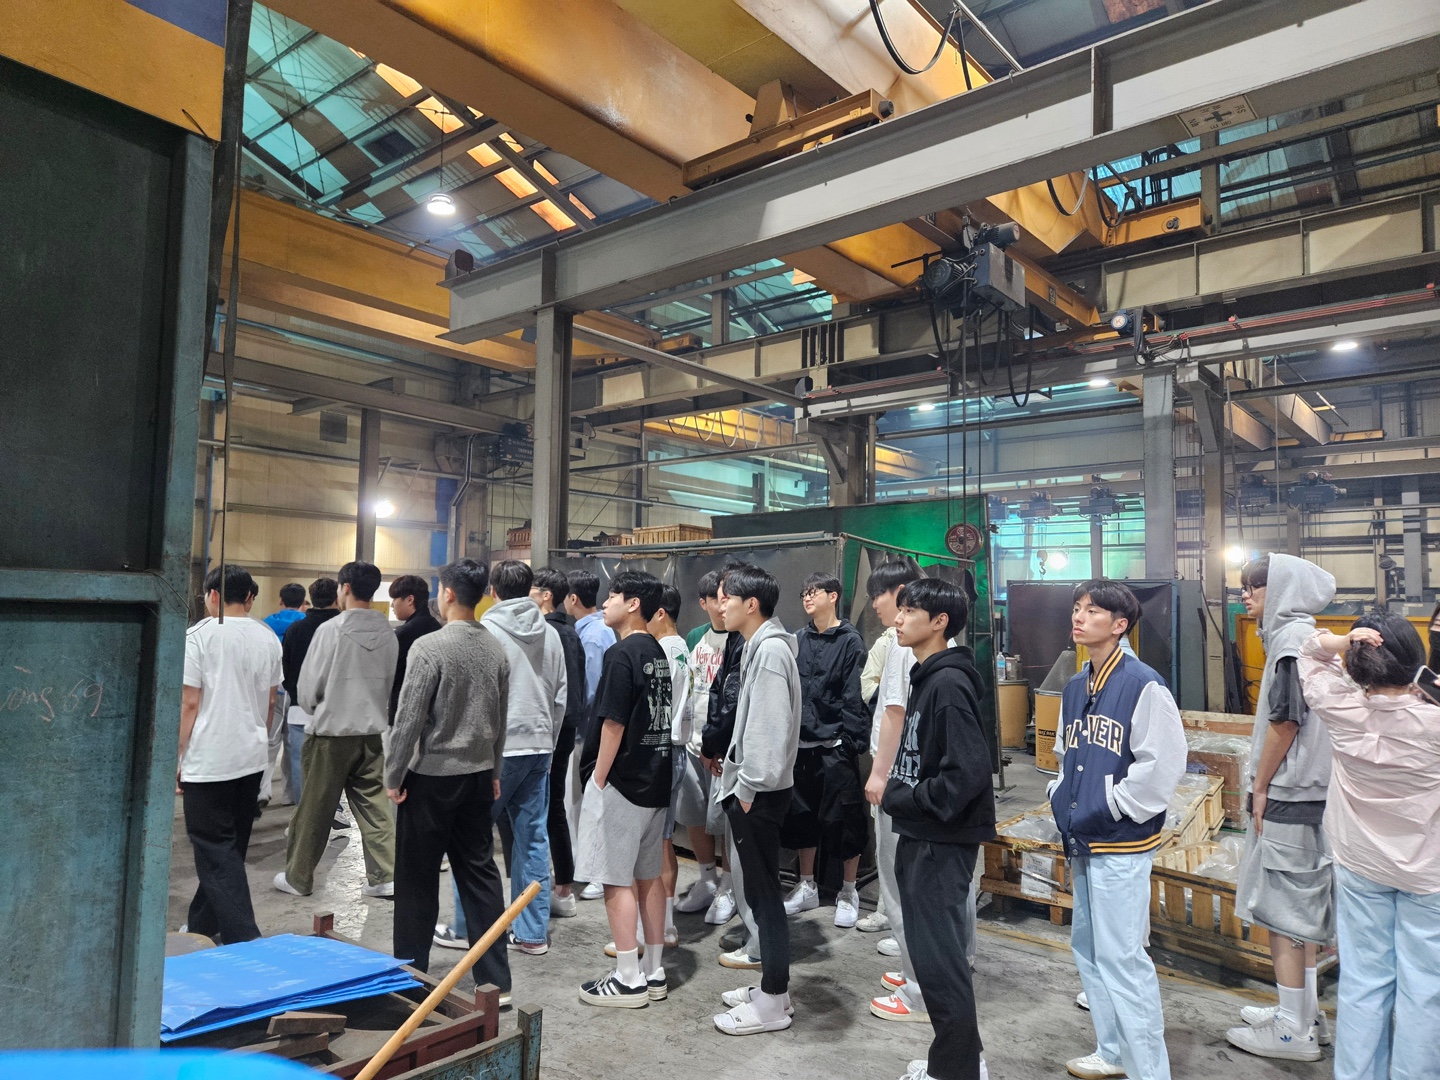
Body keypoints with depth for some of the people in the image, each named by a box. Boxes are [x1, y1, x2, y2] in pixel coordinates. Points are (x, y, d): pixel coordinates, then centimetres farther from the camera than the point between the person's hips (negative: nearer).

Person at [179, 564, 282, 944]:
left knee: (216, 853, -1)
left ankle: (242, 938, -5)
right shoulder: (268, 638, 6)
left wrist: (175, 757, -4)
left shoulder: (200, 635, -10)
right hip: (252, 758, 6)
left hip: (208, 760, -6)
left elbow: (189, 703, -11)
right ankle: (202, 924, 30)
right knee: (231, 848, 17)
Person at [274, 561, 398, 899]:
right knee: (374, 805, 9)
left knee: (314, 810, 9)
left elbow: (309, 685, -6)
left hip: (331, 732, -4)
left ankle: (298, 878, 22)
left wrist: (313, 711, 13)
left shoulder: (331, 630, -13)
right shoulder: (387, 633, -1)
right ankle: (385, 876, 10)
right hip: (372, 731, 4)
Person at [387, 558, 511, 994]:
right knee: (480, 872, 11)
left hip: (432, 776, -5)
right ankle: (495, 978, 16)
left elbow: (409, 718, -14)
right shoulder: (496, 649, 2)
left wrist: (393, 776, -4)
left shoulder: (430, 647, -16)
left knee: (418, 878, 8)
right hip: (478, 775, 6)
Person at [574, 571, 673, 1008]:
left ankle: (628, 980, 9)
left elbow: (613, 724, -18)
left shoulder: (621, 654, -15)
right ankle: (654, 973, 22)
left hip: (621, 783, -9)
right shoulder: (658, 654, 10)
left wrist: (597, 781, -11)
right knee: (648, 876, 14)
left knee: (617, 880, 1)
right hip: (655, 781, 9)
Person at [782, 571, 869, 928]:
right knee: (801, 815, 13)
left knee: (844, 818, 3)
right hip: (801, 743, 6)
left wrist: (852, 742, -15)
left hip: (835, 745, -5)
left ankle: (848, 893, 19)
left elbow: (854, 696, -11)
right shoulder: (799, 639, 9)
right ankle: (807, 887, 29)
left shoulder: (850, 640, -6)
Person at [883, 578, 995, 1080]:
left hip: (942, 841, -10)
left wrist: (905, 800, -17)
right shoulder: (926, 678, 10)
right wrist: (899, 793, 5)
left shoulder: (949, 683, -20)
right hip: (921, 836, 10)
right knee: (934, 947, 18)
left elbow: (968, 772, -26)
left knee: (938, 953, 0)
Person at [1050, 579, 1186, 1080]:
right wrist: (1062, 801, 8)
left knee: (1121, 956, -5)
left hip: (1121, 845, -9)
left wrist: (1107, 811, -16)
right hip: (1082, 843, 9)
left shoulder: (1143, 686, -15)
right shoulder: (1074, 687, 10)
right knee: (1088, 948, 17)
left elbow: (1162, 764, -19)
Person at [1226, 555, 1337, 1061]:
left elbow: (1284, 720, -20)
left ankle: (1293, 1030, 9)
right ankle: (1306, 1013, 28)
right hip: (1305, 793, 10)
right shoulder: (1297, 635, 12)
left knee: (1282, 907, -1)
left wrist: (1261, 787, -11)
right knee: (1303, 903, 17)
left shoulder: (1293, 640, -17)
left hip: (1288, 796, -10)